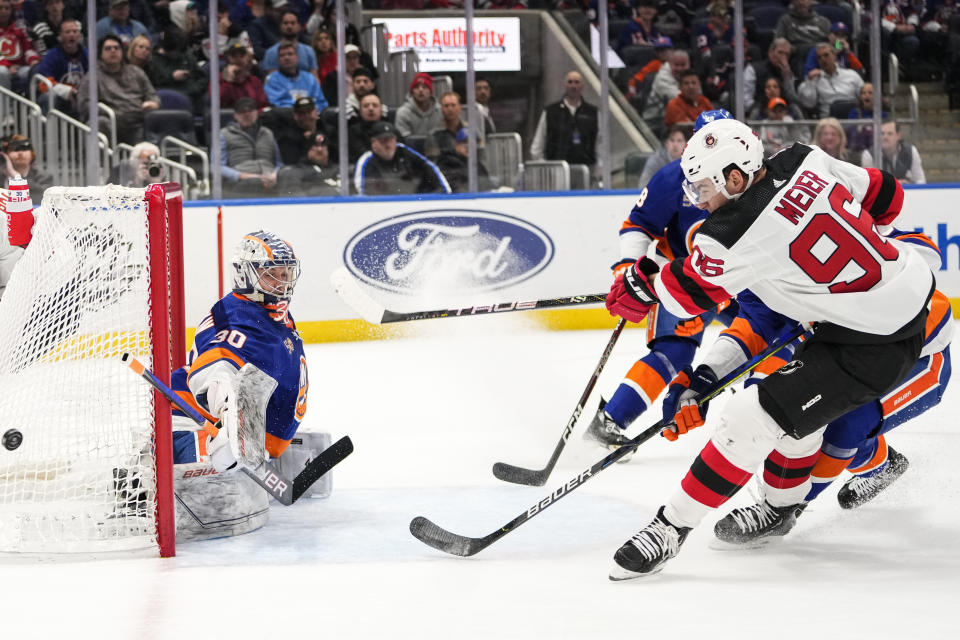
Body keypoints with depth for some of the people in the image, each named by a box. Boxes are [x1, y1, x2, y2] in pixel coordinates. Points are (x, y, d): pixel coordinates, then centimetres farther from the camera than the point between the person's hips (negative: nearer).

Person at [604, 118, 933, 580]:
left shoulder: (735, 234, -21)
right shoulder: (806, 162, -2)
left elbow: (688, 294, -3)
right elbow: (884, 195, 10)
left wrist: (638, 285, 17)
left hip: (875, 346, -10)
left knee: (754, 417, -9)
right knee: (798, 390, 28)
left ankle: (672, 527, -3)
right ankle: (781, 507, 47)